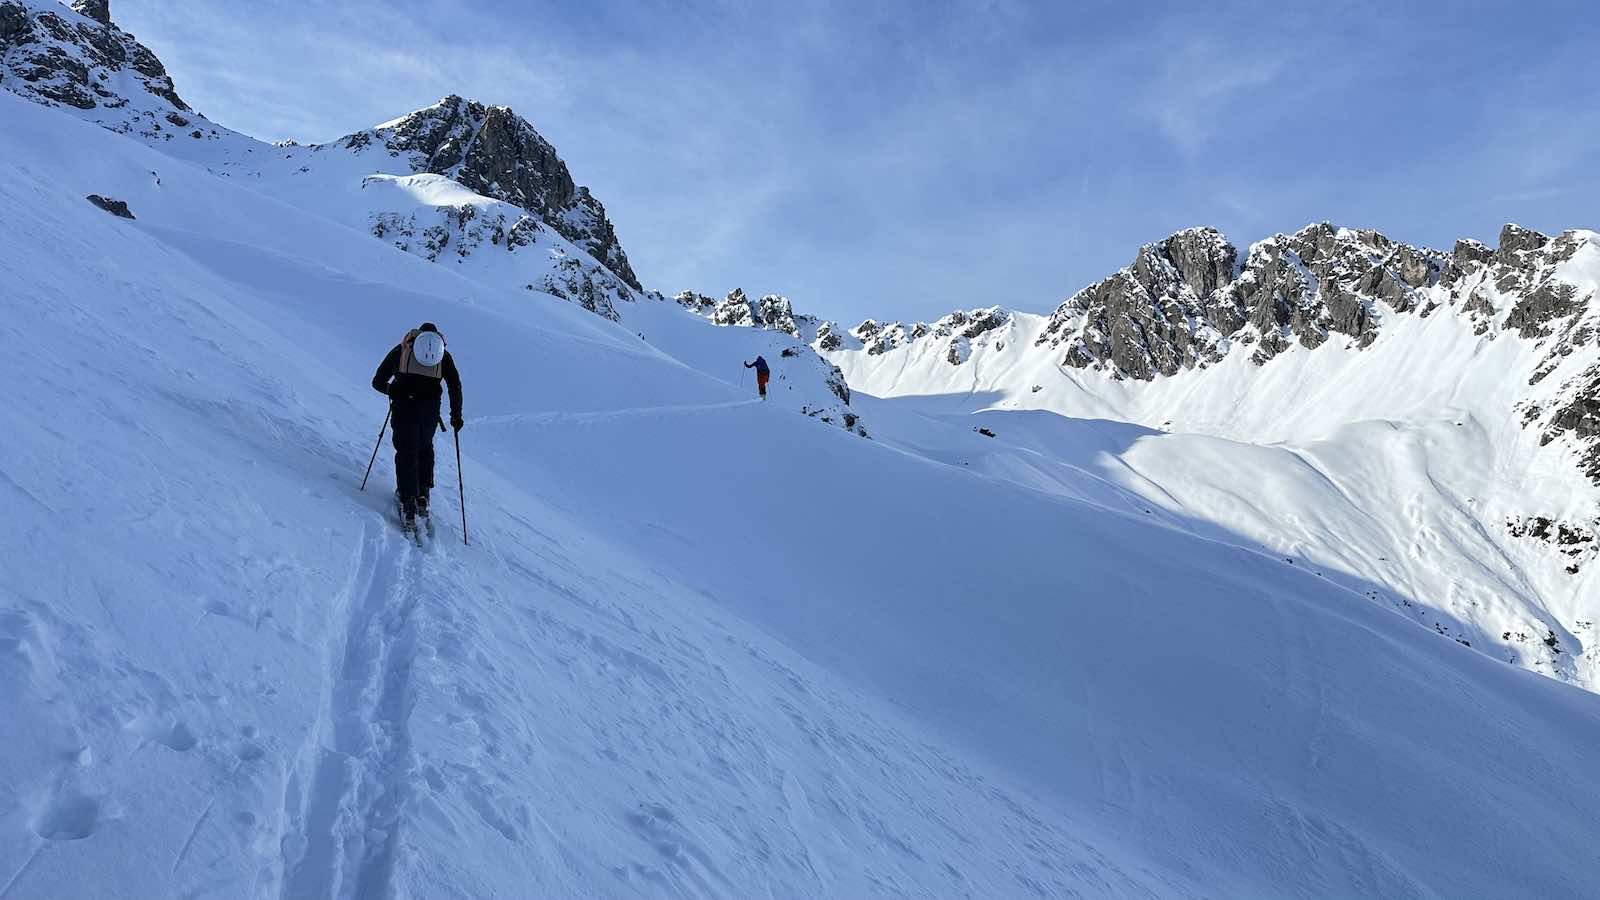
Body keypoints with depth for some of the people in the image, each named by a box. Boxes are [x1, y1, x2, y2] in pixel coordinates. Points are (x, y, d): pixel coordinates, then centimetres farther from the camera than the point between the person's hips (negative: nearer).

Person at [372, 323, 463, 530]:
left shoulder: (401, 349, 18)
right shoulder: (443, 355, 17)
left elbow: (378, 382, 19)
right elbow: (455, 385, 4)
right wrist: (456, 415, 8)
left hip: (403, 406, -1)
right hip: (430, 409, 1)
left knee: (406, 452, 4)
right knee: (425, 447, 23)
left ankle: (409, 504, -8)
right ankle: (422, 496, 16)